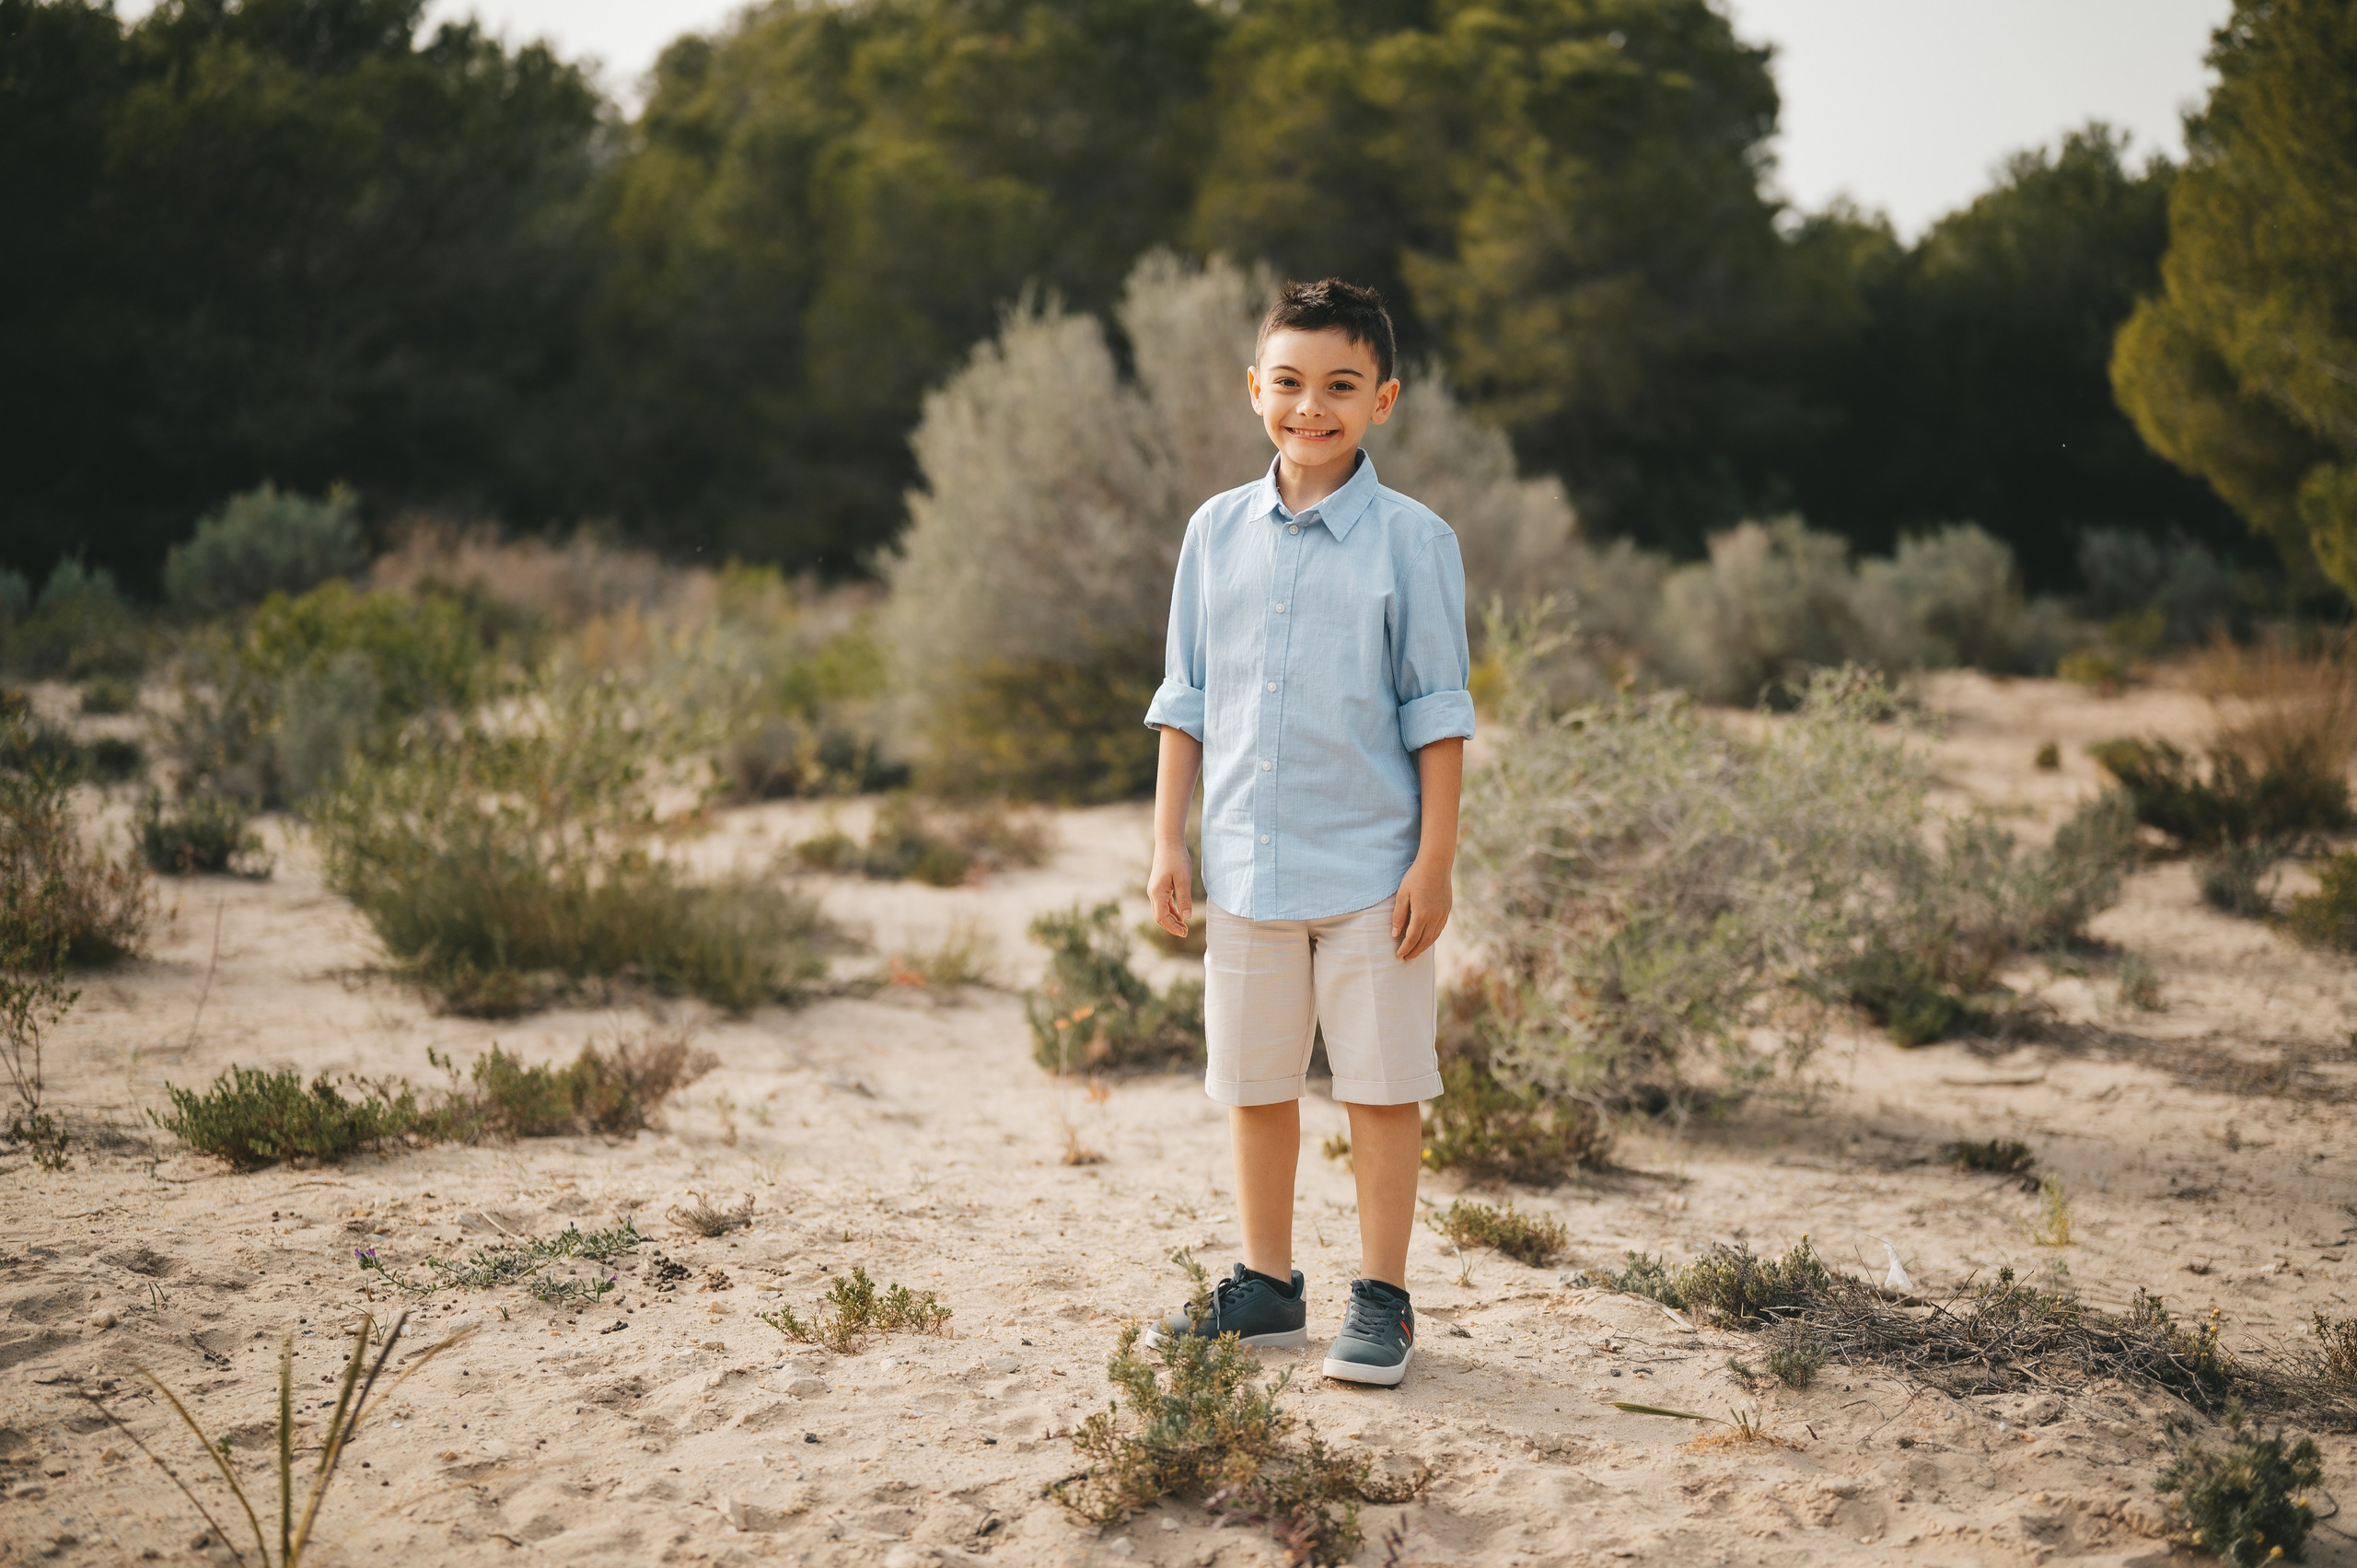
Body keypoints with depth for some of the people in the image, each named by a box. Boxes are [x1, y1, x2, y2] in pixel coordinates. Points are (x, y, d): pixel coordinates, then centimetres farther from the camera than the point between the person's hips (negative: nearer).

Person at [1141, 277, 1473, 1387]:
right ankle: (1267, 1286, 26)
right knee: (1253, 1084, 12)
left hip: (1372, 867, -3)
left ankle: (1381, 1301, 15)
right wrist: (1168, 840, 6)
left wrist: (1435, 859, -7)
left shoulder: (1412, 542, -4)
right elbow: (1186, 699, 10)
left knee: (1381, 1086, 3)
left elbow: (1437, 712, -3)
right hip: (1246, 863, 4)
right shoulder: (1217, 533, 6)